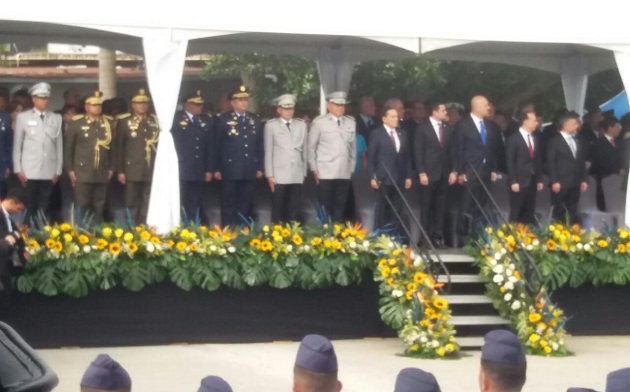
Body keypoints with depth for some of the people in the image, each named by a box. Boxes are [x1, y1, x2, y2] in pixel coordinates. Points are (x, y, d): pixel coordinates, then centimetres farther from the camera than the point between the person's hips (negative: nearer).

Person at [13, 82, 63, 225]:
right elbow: (17, 145, 4)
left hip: (49, 172, 2)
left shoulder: (56, 118, 8)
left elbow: (59, 145, 9)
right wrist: (18, 169, -2)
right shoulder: (23, 117, 3)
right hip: (29, 171, -2)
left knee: (45, 209, 2)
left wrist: (58, 170, 6)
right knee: (30, 208, -2)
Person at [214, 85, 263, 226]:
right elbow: (217, 145, -1)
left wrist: (260, 167, 8)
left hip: (250, 171, 3)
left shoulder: (255, 120, 11)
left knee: (246, 205, 7)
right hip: (230, 170, -3)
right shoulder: (223, 119, 0)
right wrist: (217, 169, -4)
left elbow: (260, 145, 13)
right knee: (229, 205, 1)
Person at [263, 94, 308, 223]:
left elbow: (305, 150, 13)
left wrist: (304, 172, 9)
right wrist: (270, 175, -3)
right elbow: (268, 152, 1)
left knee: (294, 210, 1)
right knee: (278, 209, -2)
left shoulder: (301, 125, 11)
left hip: (297, 175, 3)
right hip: (279, 175, -3)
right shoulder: (271, 125, 3)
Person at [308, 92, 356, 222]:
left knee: (340, 207, 4)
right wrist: (314, 169, -3)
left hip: (344, 173, 3)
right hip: (325, 173, -3)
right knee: (325, 207, -2)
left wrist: (352, 168, 10)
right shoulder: (319, 122, -1)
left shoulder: (351, 123, 9)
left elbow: (353, 147, 13)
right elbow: (311, 147, 1)